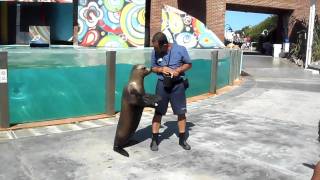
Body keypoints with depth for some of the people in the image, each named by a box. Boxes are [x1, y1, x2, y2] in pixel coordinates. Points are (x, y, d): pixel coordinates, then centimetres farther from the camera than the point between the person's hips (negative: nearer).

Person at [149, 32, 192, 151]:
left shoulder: (180, 49, -13)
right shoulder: (155, 52, -8)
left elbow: (189, 64, -1)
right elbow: (153, 67, 6)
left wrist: (178, 70, -19)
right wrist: (161, 69, -16)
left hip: (178, 84, 0)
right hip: (162, 84, 1)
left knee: (181, 112, 7)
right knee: (158, 112, 3)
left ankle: (182, 139, 23)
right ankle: (154, 139, 15)